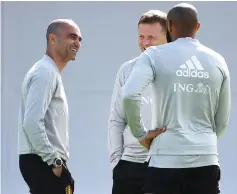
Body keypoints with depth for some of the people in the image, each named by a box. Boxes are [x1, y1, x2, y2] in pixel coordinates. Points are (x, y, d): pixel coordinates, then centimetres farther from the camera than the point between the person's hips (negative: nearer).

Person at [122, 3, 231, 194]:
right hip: (206, 160, 3)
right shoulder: (217, 61, 10)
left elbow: (130, 95, -17)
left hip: (167, 159, -3)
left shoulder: (155, 56, -2)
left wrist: (141, 134, -4)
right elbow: (222, 121, 14)